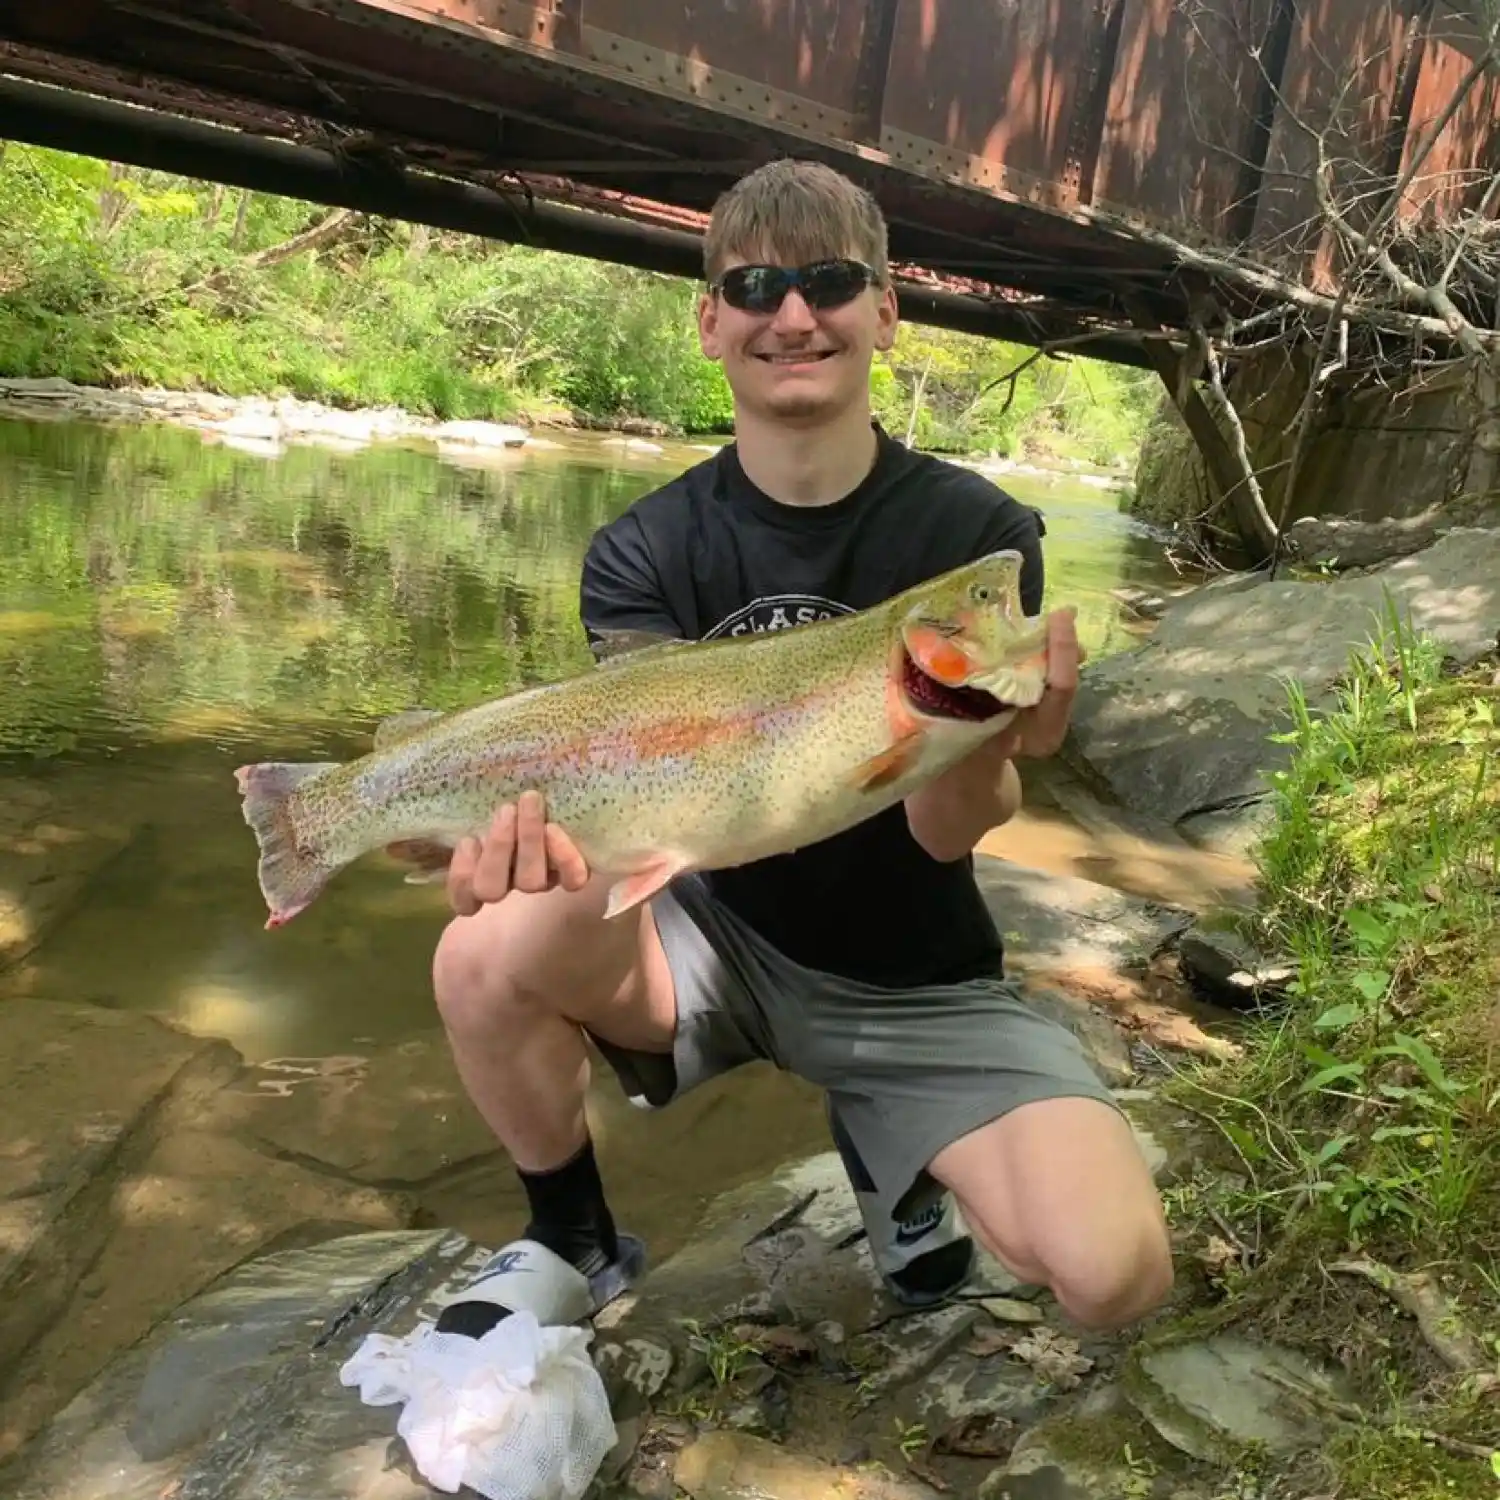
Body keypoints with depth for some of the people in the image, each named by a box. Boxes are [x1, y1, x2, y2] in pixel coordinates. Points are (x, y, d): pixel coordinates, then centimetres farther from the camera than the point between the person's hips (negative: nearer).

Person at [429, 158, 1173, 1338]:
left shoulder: (978, 534, -13)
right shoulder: (643, 555, -9)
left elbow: (951, 830, -19)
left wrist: (983, 738, -42)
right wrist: (551, 821, -43)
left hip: (917, 982, 0)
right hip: (719, 933, 1)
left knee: (1114, 1273, -21)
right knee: (487, 958, -28)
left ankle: (895, 1162, 13)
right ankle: (576, 1245, 4)